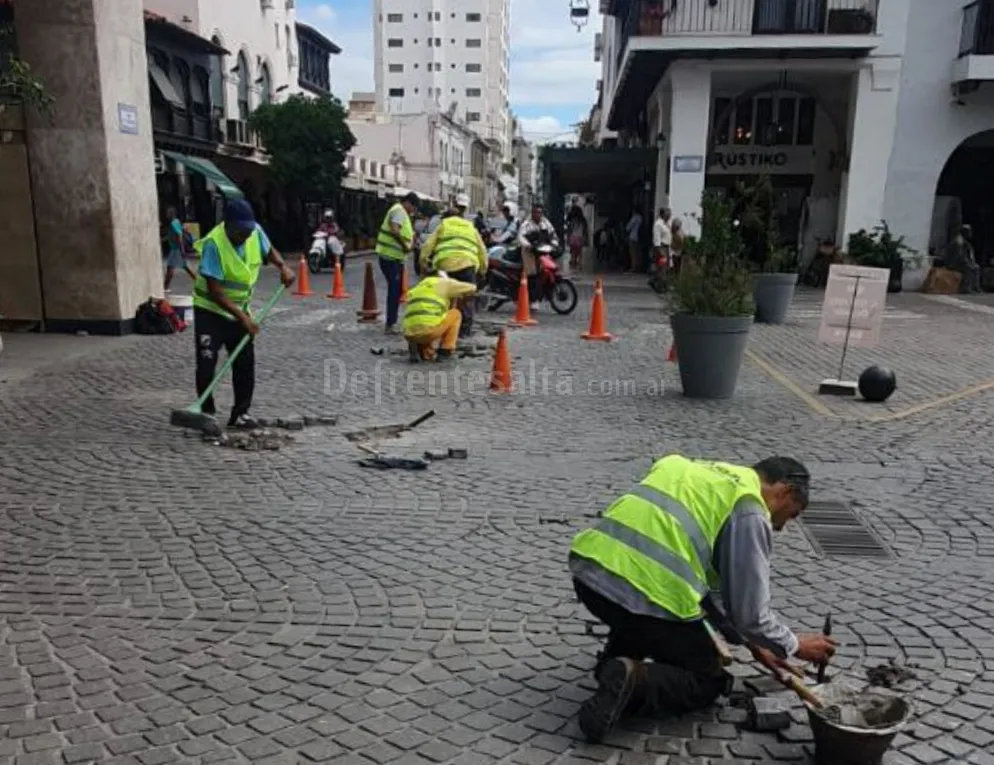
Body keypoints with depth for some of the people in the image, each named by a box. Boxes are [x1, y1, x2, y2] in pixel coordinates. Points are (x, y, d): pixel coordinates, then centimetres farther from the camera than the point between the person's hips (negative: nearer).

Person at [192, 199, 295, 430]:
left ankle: (240, 413, 15)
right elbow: (215, 292, -28)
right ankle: (206, 413, 7)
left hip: (239, 308, 5)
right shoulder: (214, 244, -28)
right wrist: (242, 317, -32)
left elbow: (269, 250, 12)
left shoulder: (255, 232, -12)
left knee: (245, 362, 4)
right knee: (207, 363, -7)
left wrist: (283, 266, -9)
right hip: (210, 309, -5)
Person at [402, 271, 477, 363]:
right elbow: (472, 288, 22)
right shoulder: (444, 282, 15)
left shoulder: (415, 289, 32)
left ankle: (425, 353, 7)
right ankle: (445, 351, 14)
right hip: (429, 329, -6)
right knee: (455, 314, 22)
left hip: (410, 334, 6)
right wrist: (462, 297, 41)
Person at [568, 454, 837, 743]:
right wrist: (794, 645, 24)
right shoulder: (749, 512, 1)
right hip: (645, 593, -7)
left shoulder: (701, 474, 27)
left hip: (589, 571, 8)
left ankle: (612, 664, 16)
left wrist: (751, 642, 39)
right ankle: (634, 679, -7)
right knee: (708, 681, 18)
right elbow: (748, 612, 3)